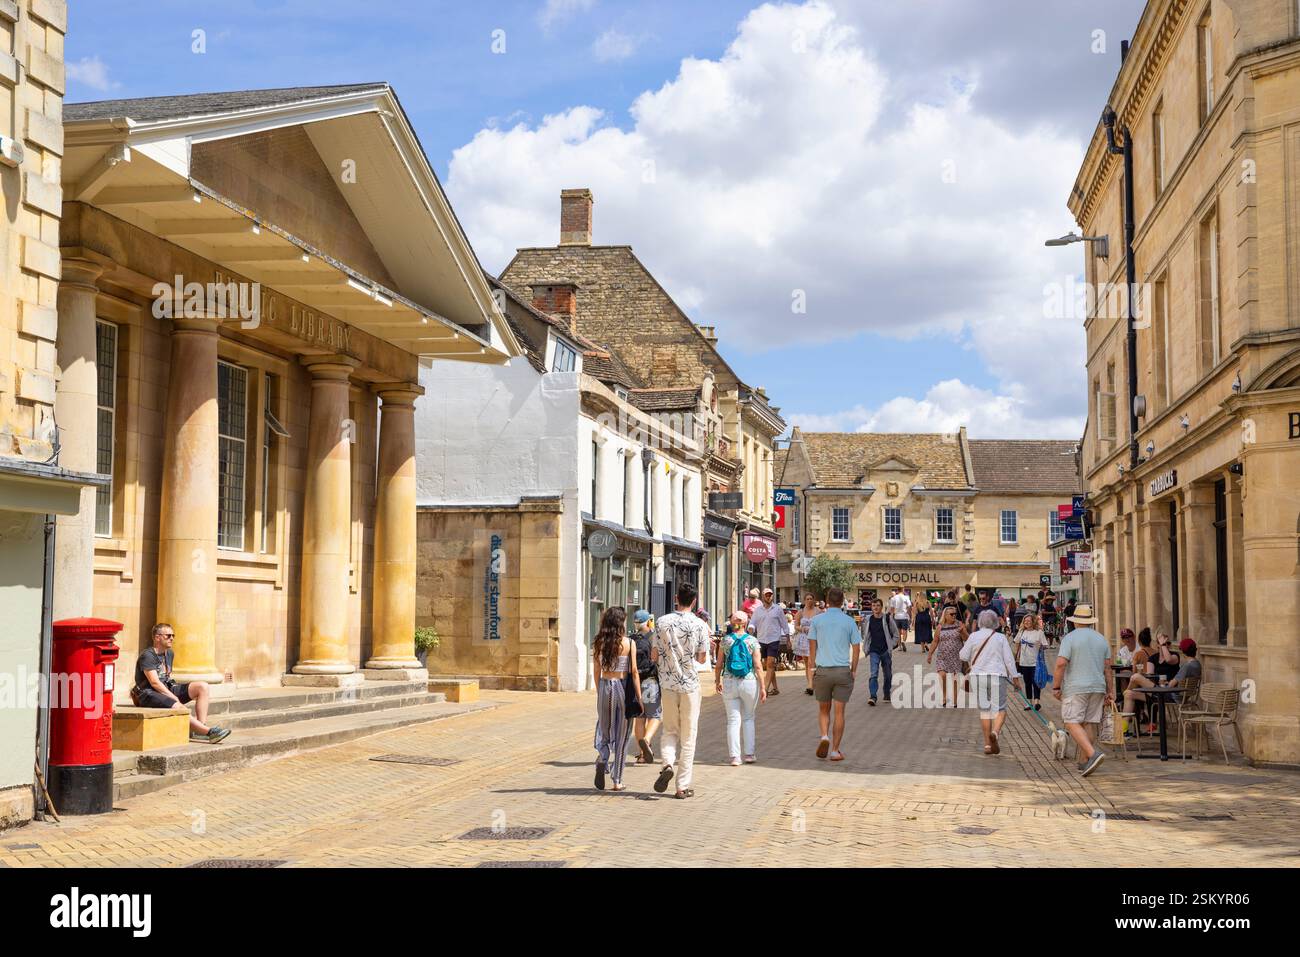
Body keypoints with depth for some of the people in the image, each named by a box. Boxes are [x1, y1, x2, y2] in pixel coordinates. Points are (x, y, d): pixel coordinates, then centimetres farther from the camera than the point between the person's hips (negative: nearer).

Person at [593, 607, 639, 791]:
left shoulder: (600, 643, 0)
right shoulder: (629, 643, -8)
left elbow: (597, 671, 5)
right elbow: (634, 672, -7)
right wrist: (639, 697, -1)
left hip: (605, 687, 2)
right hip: (623, 687, -2)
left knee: (604, 730, 17)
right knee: (621, 735, 6)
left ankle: (602, 759, -13)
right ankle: (617, 781, 9)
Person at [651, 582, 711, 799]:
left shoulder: (662, 622, -4)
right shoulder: (699, 625, -7)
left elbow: (654, 656, -1)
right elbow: (702, 658, -1)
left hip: (667, 683, 1)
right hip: (690, 684, -1)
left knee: (670, 730, 16)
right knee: (688, 736, 6)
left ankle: (668, 764, -11)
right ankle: (683, 786, 7)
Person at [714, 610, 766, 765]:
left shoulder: (725, 640, -1)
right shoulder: (752, 641, -4)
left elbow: (719, 665, 4)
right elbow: (758, 666, -7)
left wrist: (717, 681, 19)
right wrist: (762, 687, -3)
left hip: (729, 683, 1)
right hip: (749, 682, 0)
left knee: (733, 720, 5)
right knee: (748, 718, 15)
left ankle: (734, 756, 1)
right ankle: (749, 753, 14)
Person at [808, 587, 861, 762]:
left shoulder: (817, 620, 1)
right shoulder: (849, 621, 0)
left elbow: (812, 646, 3)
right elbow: (857, 648, 2)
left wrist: (814, 667, 12)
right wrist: (853, 670, 11)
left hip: (822, 670, 1)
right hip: (843, 670, -1)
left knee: (823, 710, 16)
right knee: (839, 712, 5)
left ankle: (825, 736, -9)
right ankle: (835, 750, 6)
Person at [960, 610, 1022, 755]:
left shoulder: (974, 636, 0)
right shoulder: (1001, 637, -1)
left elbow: (964, 656, 4)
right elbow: (1009, 659, -2)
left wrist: (970, 664, 25)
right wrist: (1015, 677, 5)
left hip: (978, 676, 2)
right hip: (997, 676, -2)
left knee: (984, 710, 9)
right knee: (999, 708, 4)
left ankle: (987, 744, 9)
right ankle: (994, 732, -24)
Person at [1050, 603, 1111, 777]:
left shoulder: (1070, 638, -7)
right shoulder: (1102, 639, 10)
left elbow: (1061, 663, -15)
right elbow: (1107, 667, 12)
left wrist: (1056, 687, -8)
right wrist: (1109, 691, 17)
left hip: (1075, 688, -6)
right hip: (1097, 687, 6)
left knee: (1073, 723, -7)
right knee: (1088, 724, 10)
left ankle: (1093, 754, -24)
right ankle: (1085, 761, 12)